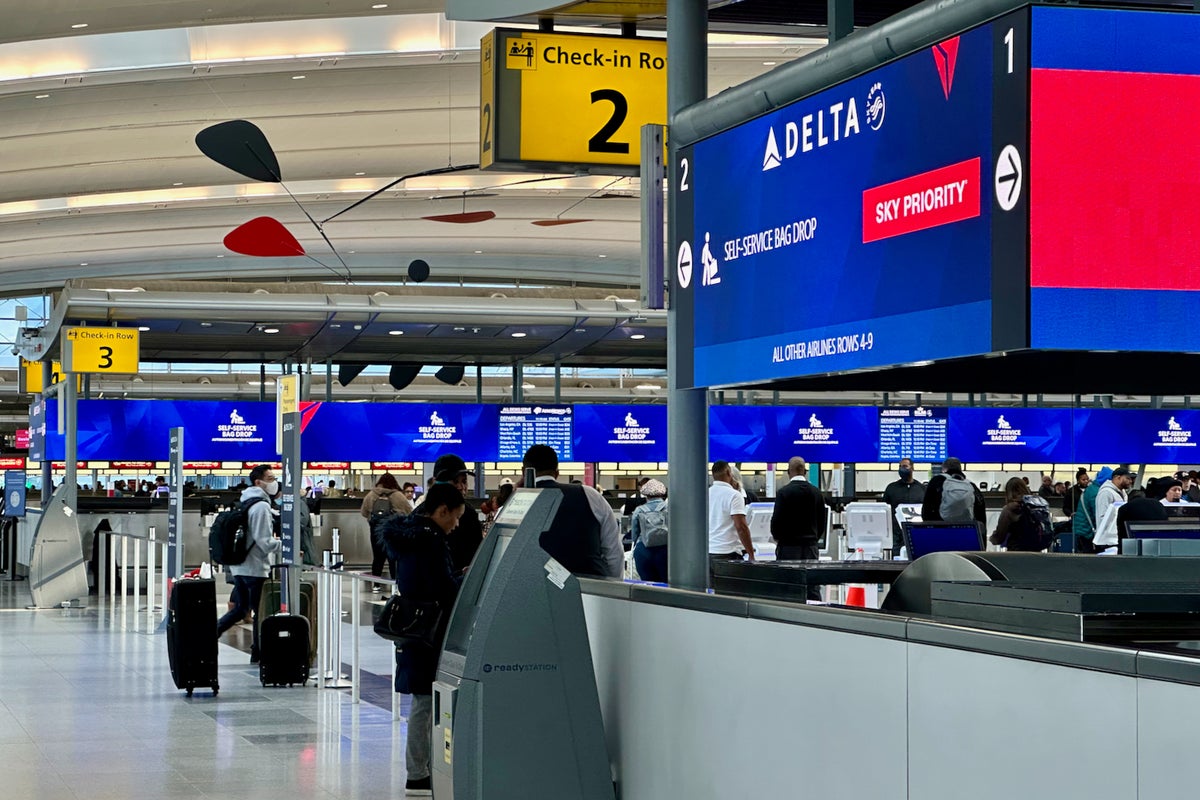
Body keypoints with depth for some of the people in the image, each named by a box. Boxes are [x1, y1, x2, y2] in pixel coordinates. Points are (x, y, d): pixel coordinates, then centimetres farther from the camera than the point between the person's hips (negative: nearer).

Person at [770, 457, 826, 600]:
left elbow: (777, 520, -9)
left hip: (789, 546, -4)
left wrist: (776, 537, 10)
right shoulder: (816, 493, 4)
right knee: (813, 589, 4)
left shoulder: (783, 493, -9)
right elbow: (822, 521, 9)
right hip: (811, 546, 4)